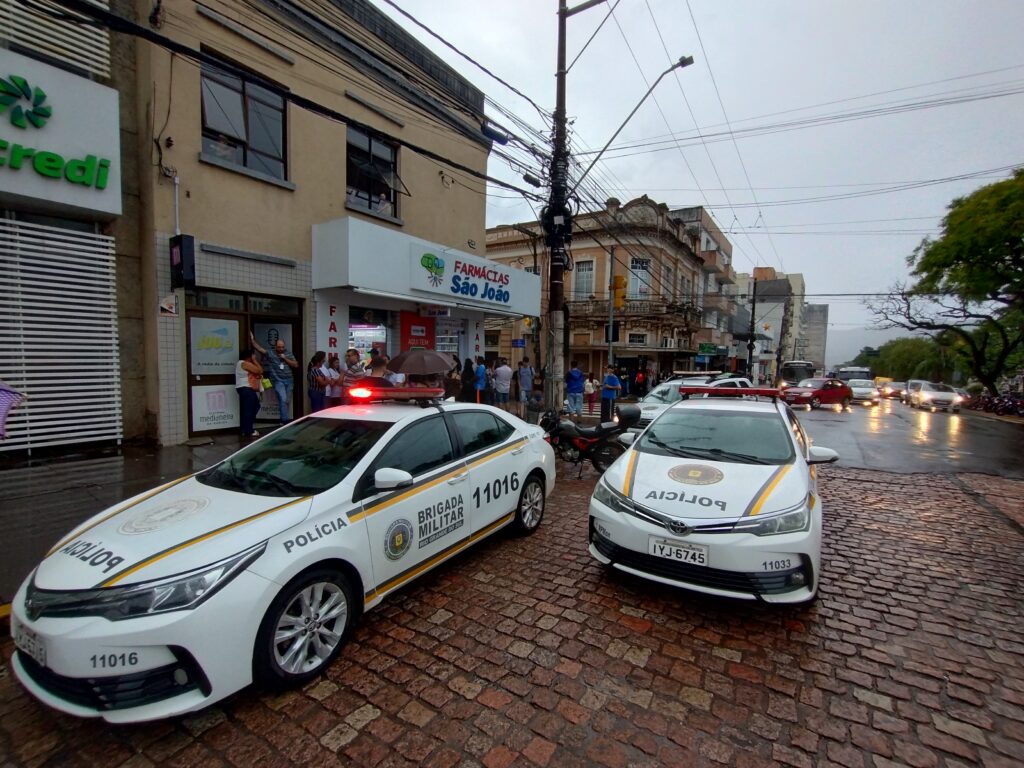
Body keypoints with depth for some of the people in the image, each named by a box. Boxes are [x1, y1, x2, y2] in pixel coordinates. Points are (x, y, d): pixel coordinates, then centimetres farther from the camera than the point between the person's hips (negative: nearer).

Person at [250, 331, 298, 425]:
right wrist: (252, 339, -17)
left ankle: (284, 419, 21)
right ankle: (285, 420, -9)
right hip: (278, 381, -3)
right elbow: (259, 349, -8)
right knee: (283, 400, -14)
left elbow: (296, 365, 1)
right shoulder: (270, 353, 1)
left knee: (287, 401, 9)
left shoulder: (289, 354, 7)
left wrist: (285, 358, -7)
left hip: (289, 380, 4)